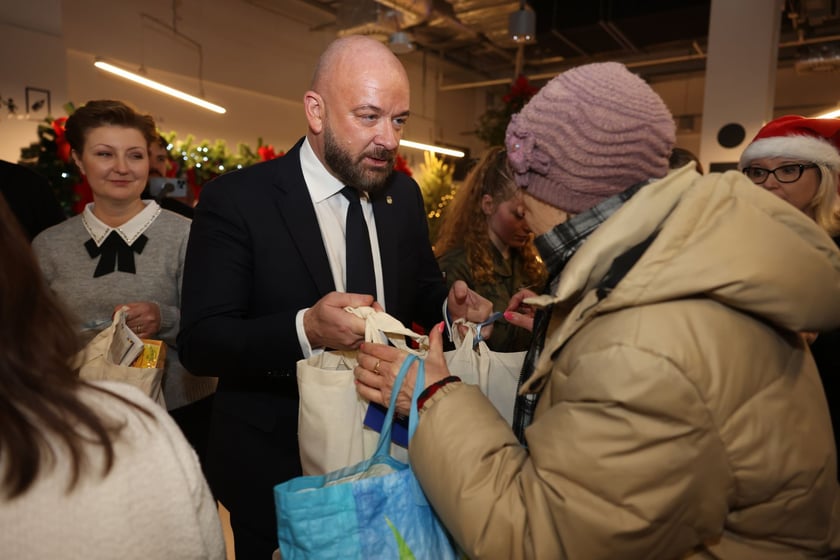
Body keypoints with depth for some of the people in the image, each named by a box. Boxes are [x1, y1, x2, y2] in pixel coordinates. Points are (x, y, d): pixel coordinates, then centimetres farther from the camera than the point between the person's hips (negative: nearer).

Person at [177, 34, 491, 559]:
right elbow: (199, 342, -19)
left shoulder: (405, 195, 0)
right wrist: (304, 329, -36)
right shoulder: (236, 198, -15)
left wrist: (451, 304, -13)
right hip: (275, 465, -4)